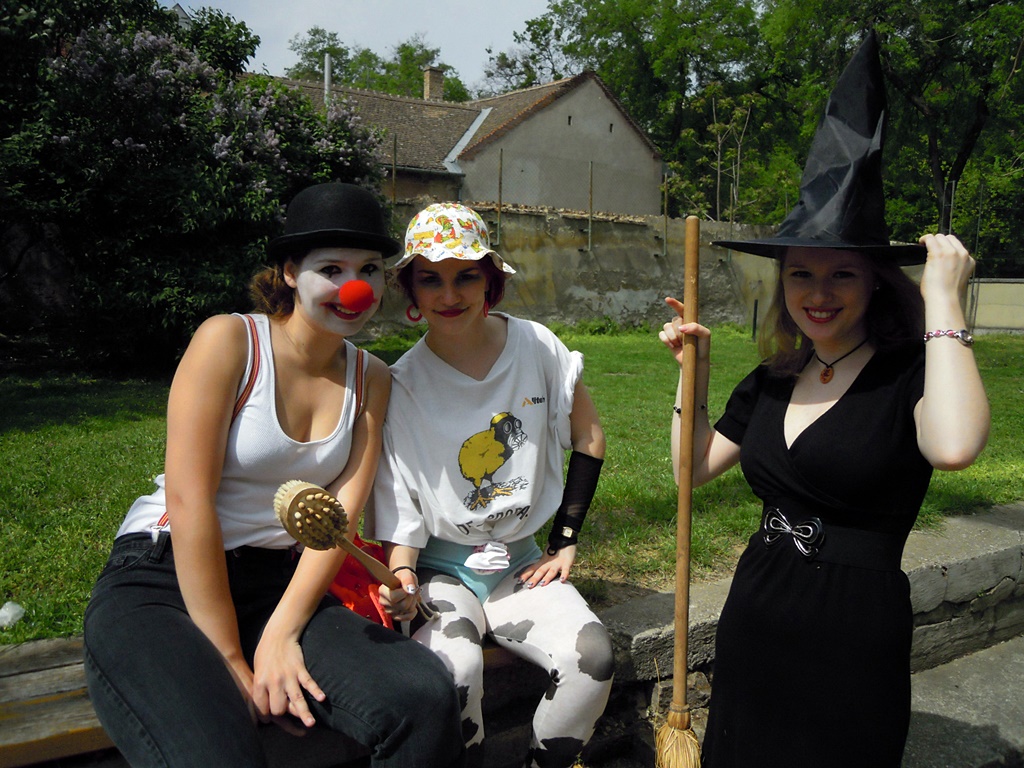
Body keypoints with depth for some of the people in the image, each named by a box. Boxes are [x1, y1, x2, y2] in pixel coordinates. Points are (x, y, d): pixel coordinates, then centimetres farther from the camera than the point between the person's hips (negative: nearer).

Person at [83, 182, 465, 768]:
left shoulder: (371, 380, 6)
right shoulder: (228, 340, -9)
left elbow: (342, 513, -2)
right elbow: (189, 504, -14)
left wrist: (280, 635, -15)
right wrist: (232, 663, -14)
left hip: (279, 582, 4)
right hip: (162, 580, -4)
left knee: (426, 697, -22)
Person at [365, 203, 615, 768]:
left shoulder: (536, 346, -4)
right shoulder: (401, 385, -9)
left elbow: (589, 438, 6)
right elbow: (400, 508, -9)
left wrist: (564, 542, 3)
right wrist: (402, 578, -29)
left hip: (521, 564, 2)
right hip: (440, 570, -2)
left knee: (591, 655, -24)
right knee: (453, 667, -31)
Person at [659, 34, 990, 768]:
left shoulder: (907, 375, -12)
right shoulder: (773, 381, 5)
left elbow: (952, 446, -36)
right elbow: (696, 465, 12)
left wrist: (943, 297, -25)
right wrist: (693, 369, 4)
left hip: (854, 629, -6)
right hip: (753, 616, 6)